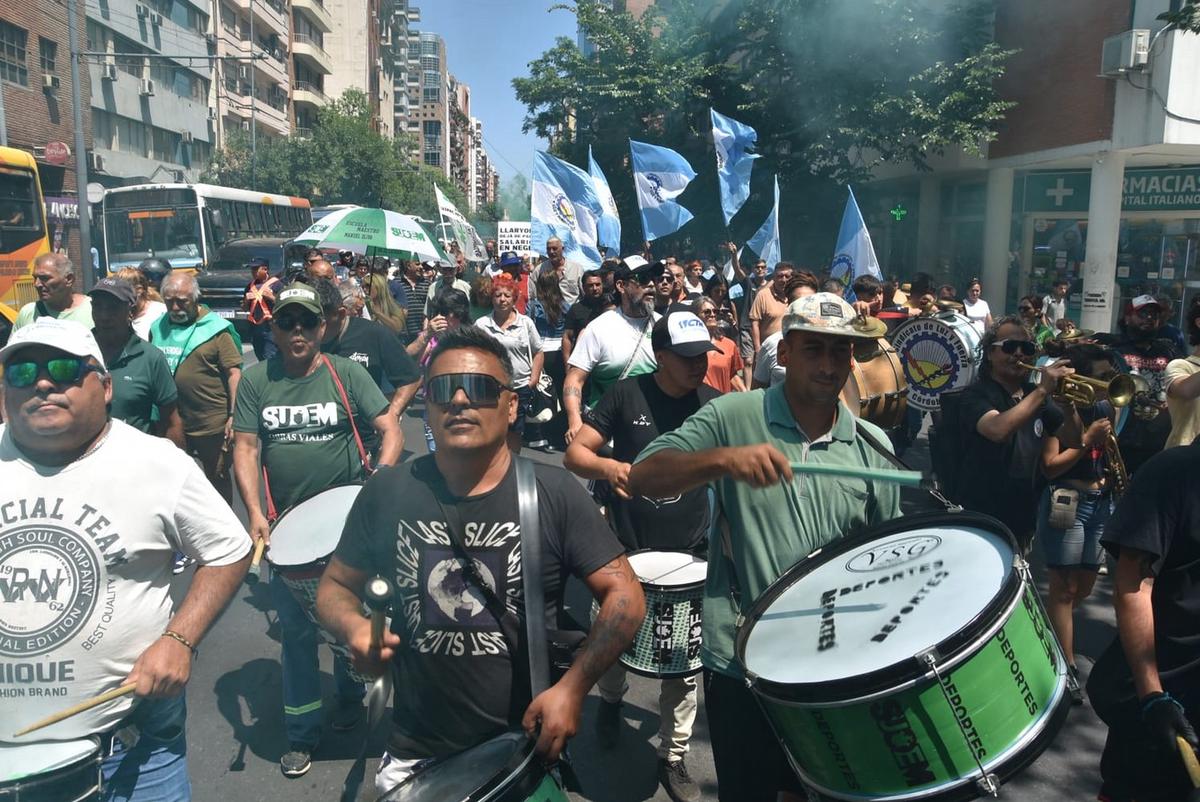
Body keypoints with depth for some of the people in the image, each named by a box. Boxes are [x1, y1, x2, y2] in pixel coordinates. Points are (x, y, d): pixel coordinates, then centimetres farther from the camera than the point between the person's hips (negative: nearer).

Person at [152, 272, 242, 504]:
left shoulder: (215, 328, -8)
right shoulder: (158, 328, 7)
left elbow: (234, 373, -10)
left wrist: (233, 416, -15)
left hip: (212, 425, -5)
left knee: (217, 478, 11)